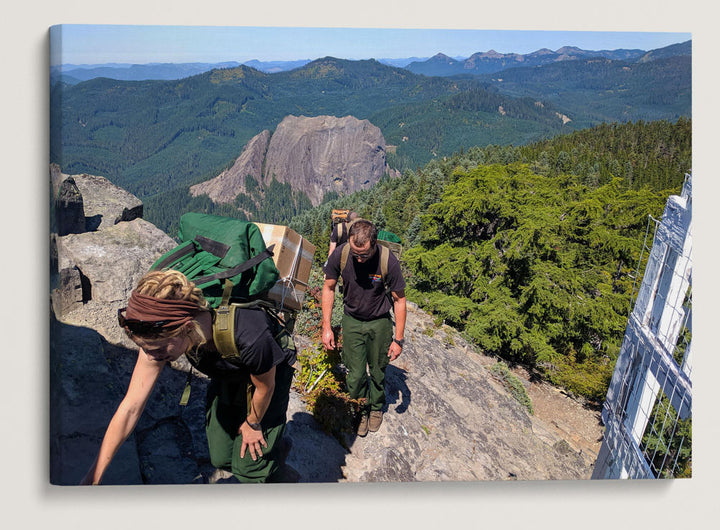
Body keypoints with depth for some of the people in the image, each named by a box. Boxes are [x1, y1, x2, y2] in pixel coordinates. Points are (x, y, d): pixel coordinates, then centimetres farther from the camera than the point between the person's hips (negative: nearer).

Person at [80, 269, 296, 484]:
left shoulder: (249, 337, -46)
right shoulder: (159, 334, -30)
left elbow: (265, 388, -23)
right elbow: (131, 407, -20)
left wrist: (253, 424, -3)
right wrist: (94, 475, -12)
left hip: (268, 371, -4)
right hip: (226, 376, 5)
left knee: (247, 466, 1)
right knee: (220, 458, 12)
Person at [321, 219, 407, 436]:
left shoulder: (388, 261, -25)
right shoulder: (340, 254, -20)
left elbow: (399, 299, -12)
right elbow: (329, 288, -4)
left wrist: (399, 339, -9)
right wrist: (327, 327, -6)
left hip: (379, 322, -1)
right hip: (351, 320, 1)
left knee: (377, 372, 13)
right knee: (355, 376, 0)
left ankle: (376, 407, 43)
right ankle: (363, 408, 31)